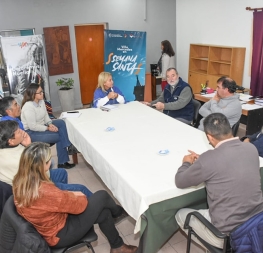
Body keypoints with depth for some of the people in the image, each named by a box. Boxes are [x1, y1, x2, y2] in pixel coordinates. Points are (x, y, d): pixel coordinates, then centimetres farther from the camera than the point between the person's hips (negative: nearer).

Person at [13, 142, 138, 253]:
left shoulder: (21, 180, -12)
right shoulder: (45, 192, -39)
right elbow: (80, 205, -22)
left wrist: (70, 194, -1)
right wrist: (78, 196, 0)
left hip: (52, 221, 8)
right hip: (59, 235, -8)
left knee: (104, 213, 11)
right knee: (102, 196, -3)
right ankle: (118, 212, 30)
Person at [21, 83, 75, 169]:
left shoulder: (41, 101, 0)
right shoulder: (28, 107, -26)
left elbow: (45, 115, 8)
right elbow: (32, 126, -27)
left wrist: (50, 124, -11)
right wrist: (48, 128, -20)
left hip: (41, 126, 9)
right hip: (31, 133, -9)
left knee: (61, 123, -8)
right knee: (59, 137, -15)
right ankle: (62, 162, 1)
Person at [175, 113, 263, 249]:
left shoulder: (209, 159, -24)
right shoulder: (251, 148, -6)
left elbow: (180, 181, -7)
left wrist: (186, 163, 11)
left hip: (228, 235, -6)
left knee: (180, 215, 19)